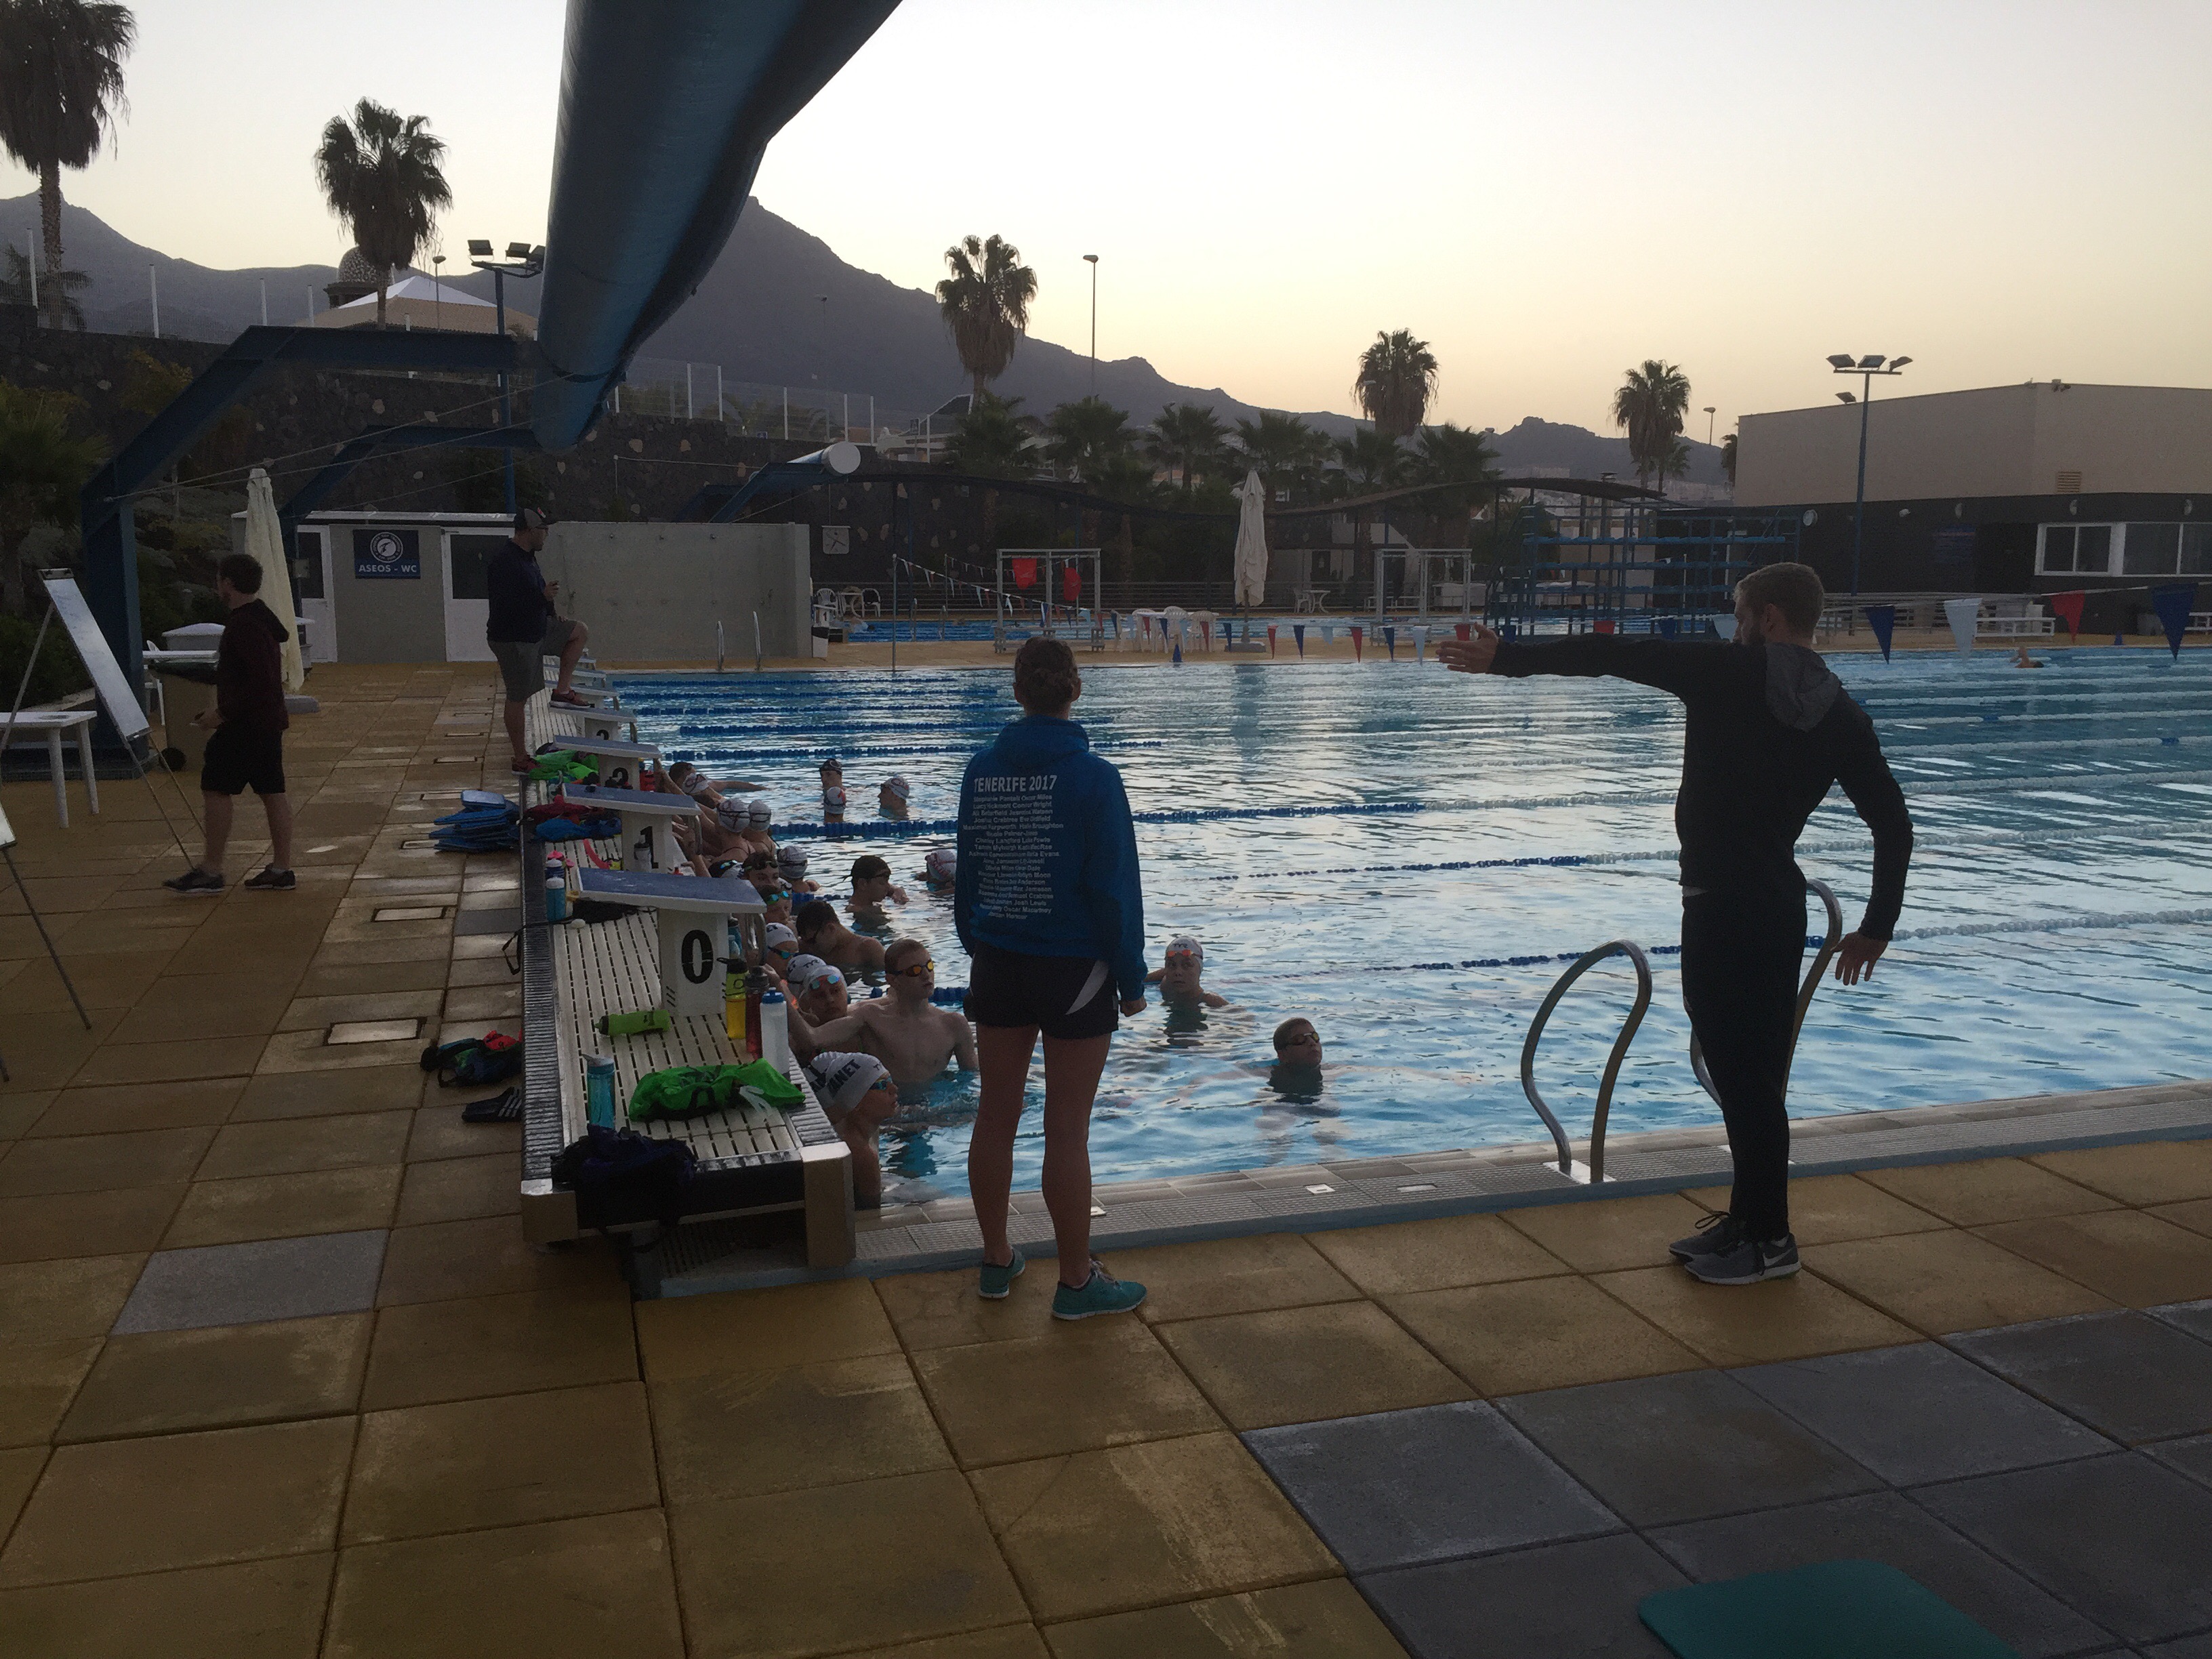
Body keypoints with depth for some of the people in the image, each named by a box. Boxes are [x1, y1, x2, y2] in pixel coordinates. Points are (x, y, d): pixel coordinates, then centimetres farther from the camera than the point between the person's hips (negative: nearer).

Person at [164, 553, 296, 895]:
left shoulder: (244, 625, -17)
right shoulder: (263, 617, 14)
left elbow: (261, 679, -25)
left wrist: (223, 712, -20)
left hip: (245, 724, -10)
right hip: (269, 719, 10)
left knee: (216, 787, -4)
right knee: (272, 790, 9)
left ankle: (210, 872, -1)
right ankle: (281, 870, 11)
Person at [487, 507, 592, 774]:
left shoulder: (526, 556, 8)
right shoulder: (504, 562, -24)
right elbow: (504, 606, -30)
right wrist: (543, 596, -25)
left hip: (536, 630, 10)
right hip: (513, 639, -10)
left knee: (580, 632, 15)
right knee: (518, 698, 0)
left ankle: (562, 691, 15)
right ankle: (521, 759, 9)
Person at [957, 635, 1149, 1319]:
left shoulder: (982, 769, 1)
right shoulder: (1092, 776, -14)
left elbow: (967, 872, 9)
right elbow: (1114, 886, -13)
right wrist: (1131, 978, -4)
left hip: (997, 964, 5)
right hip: (1074, 968, -5)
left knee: (996, 1114, 14)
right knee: (1067, 1130, 2)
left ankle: (996, 1260, 27)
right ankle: (1077, 1281, 14)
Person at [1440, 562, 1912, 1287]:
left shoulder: (1730, 672, -10)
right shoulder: (1843, 716, 8)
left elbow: (1611, 655, -12)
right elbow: (1894, 824, 7)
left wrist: (1506, 656, -5)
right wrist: (1877, 926, 14)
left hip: (1721, 904, -7)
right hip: (1781, 902, 7)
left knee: (1742, 1071, 1)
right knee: (1755, 1069, 17)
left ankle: (1768, 1239, 11)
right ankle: (1748, 1219, 28)